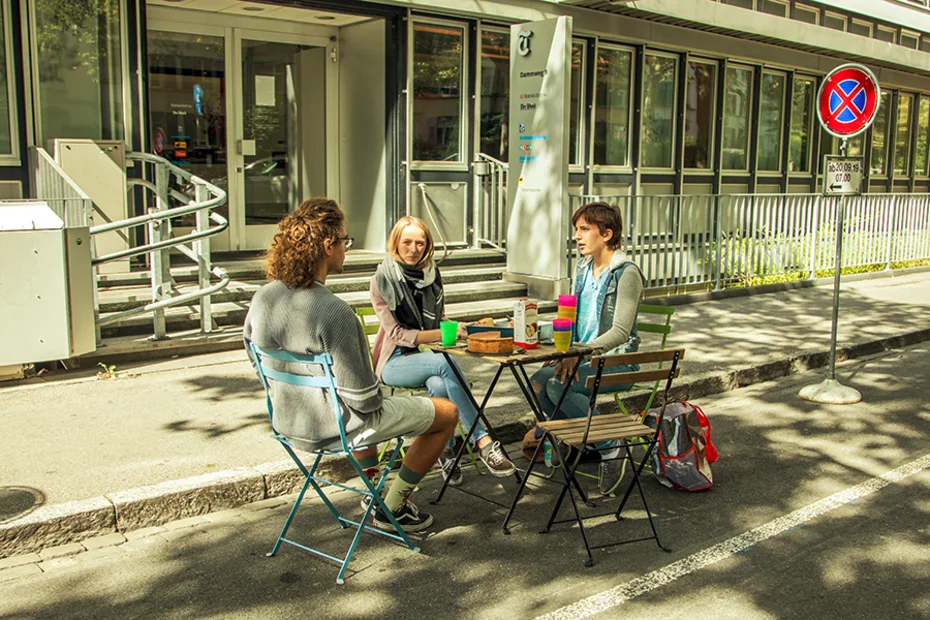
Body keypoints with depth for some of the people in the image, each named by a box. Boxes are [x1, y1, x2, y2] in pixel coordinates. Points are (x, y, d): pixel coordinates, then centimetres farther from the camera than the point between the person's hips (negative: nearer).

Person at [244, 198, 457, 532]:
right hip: (333, 429, -8)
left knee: (369, 409, 40)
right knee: (446, 413, 9)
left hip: (288, 424, 8)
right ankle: (391, 509, 20)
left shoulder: (262, 298, -7)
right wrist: (377, 398, -3)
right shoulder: (334, 312, -30)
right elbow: (363, 398, -26)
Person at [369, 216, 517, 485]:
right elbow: (397, 333, -12)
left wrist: (457, 328, -6)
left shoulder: (432, 273, 8)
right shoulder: (383, 279, -7)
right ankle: (482, 441, -34)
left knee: (439, 385, -34)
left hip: (429, 355, 4)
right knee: (446, 363, -34)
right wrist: (441, 334, -25)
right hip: (394, 361, -4)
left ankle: (446, 453, -23)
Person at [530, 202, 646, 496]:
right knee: (539, 379, -18)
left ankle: (610, 447, -12)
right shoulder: (583, 268, 12)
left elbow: (620, 332, -19)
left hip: (617, 361, -7)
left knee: (559, 384, -29)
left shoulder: (627, 273, -12)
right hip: (584, 357, 7)